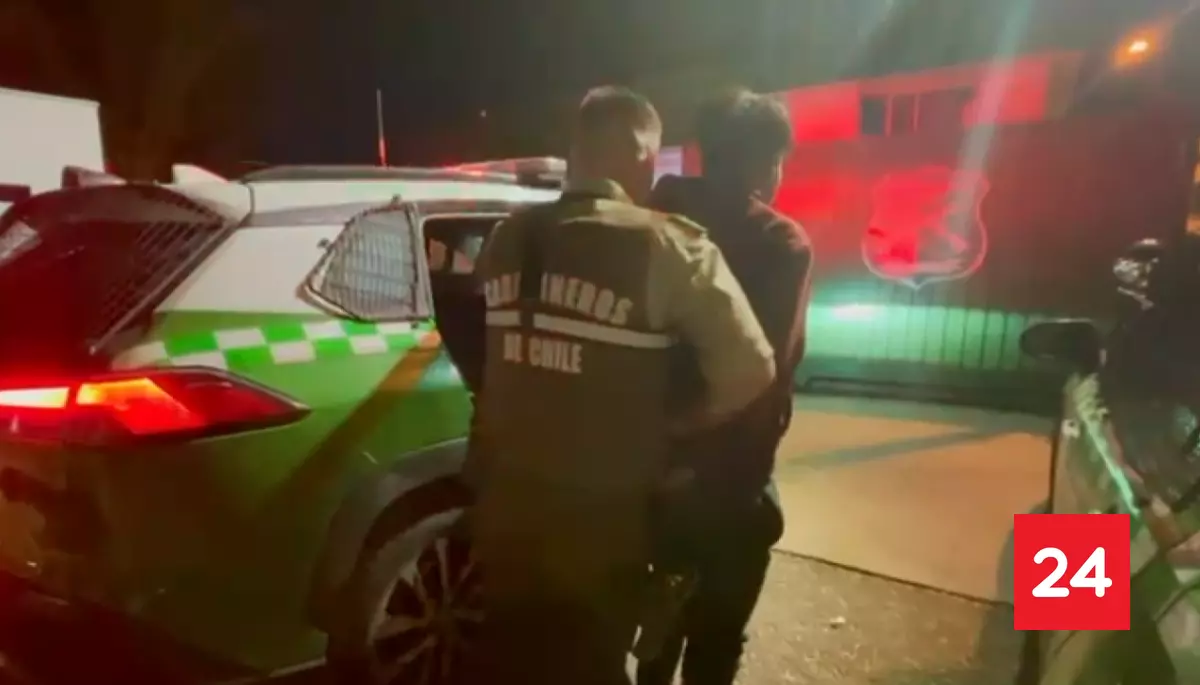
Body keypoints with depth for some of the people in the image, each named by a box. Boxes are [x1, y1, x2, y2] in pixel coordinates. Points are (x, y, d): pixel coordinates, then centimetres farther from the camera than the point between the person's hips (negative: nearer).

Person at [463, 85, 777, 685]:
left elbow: (487, 356, 4)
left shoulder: (506, 240, 0)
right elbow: (751, 370, -17)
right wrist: (677, 425, -2)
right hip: (597, 523, -4)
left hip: (502, 506, 5)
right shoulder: (668, 248, -16)